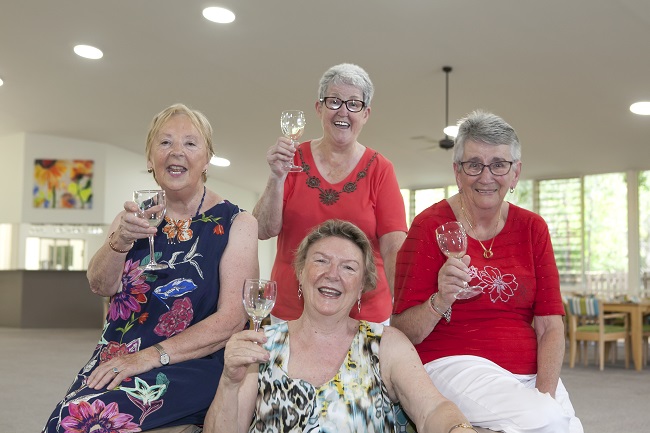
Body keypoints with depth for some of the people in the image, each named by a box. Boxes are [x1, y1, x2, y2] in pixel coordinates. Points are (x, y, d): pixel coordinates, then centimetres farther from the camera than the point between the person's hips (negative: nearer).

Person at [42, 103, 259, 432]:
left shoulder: (235, 223, 0)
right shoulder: (137, 216, 13)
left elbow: (232, 319, -8)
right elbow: (101, 286, -3)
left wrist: (150, 356, -15)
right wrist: (120, 240, -24)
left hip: (187, 368, -4)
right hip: (114, 358, 4)